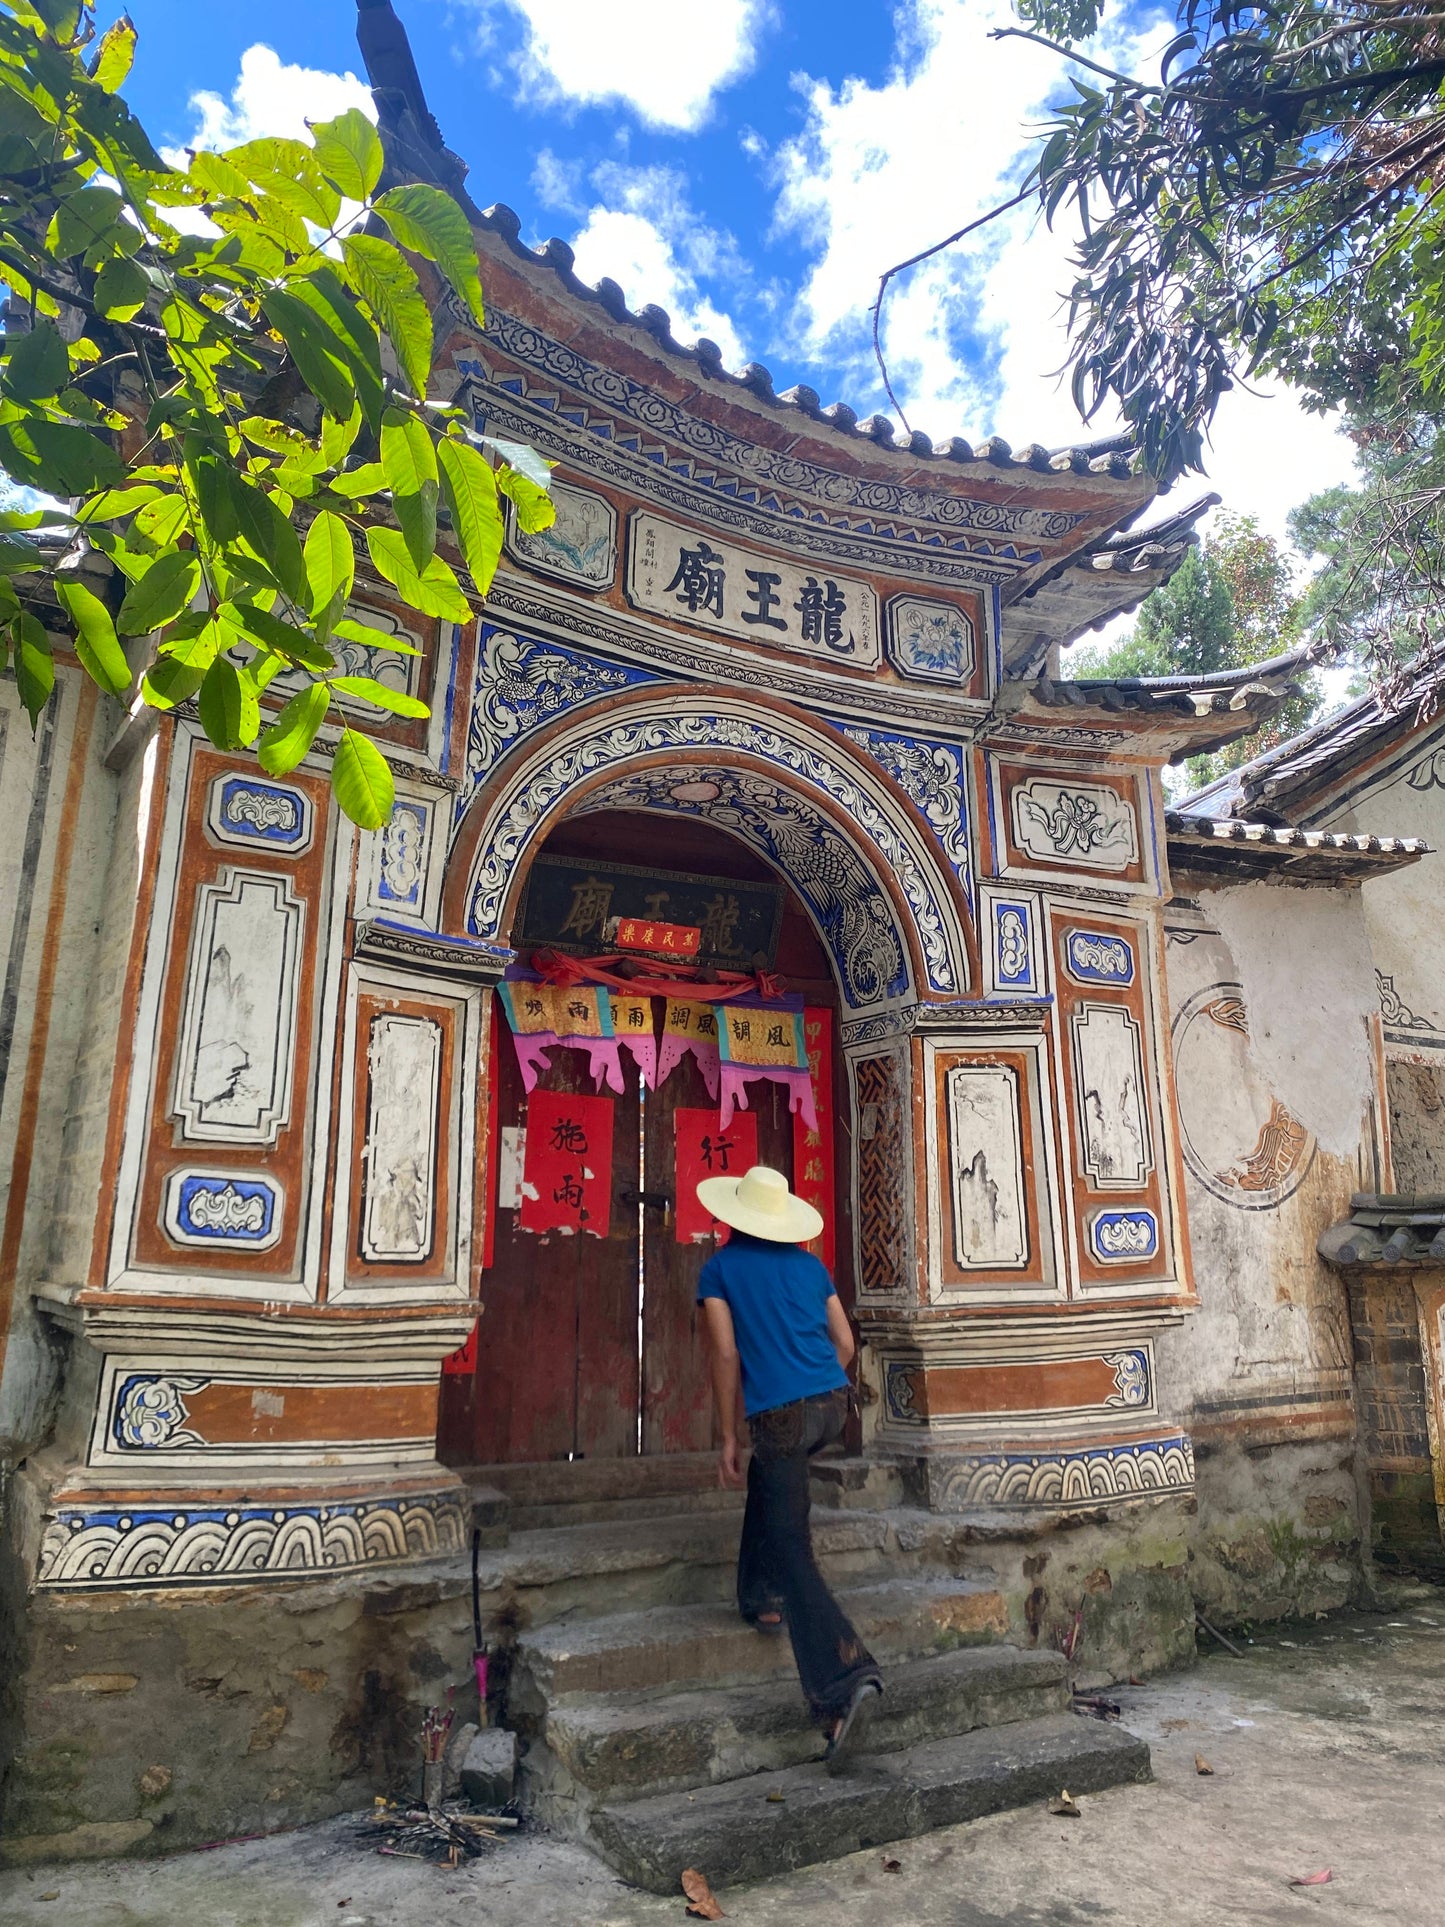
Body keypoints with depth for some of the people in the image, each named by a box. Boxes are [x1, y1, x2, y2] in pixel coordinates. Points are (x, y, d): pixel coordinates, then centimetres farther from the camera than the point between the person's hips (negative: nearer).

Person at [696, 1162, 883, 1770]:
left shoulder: (719, 1270, 0)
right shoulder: (810, 1265, 13)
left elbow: (726, 1354, -6)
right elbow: (845, 1344, 14)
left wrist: (728, 1437, 0)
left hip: (780, 1415, -6)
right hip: (833, 1405, 6)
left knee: (793, 1553, -3)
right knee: (766, 1478, 33)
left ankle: (847, 1681, -17)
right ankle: (762, 1598, 36)